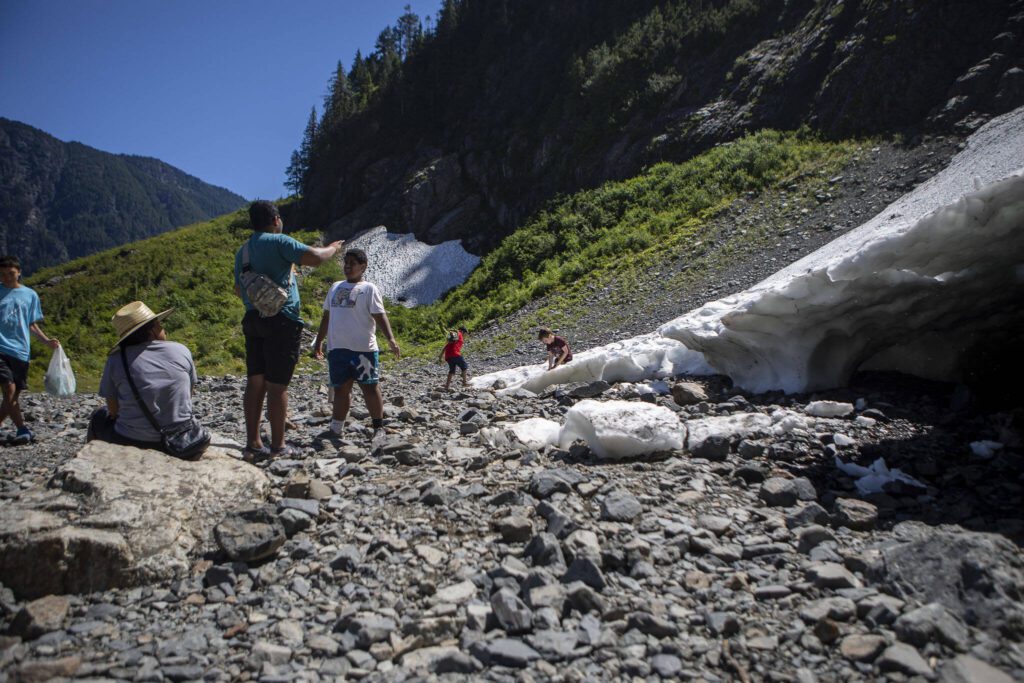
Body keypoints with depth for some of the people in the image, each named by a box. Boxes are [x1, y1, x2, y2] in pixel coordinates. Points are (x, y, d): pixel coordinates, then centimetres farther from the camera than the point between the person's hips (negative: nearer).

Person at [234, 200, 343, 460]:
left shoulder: (242, 251, 16)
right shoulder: (278, 242, -8)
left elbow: (238, 289, 24)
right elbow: (314, 257, -17)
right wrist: (332, 249, 3)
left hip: (252, 320, 8)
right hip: (281, 321, -7)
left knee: (255, 382, 8)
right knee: (277, 385, -4)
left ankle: (253, 444, 11)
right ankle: (277, 446, 2)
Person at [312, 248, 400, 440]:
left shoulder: (368, 289, 0)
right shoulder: (335, 287, 18)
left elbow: (380, 315, -9)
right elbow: (327, 316, 23)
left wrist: (391, 339, -22)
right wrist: (319, 342, 21)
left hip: (363, 348, -5)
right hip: (337, 348, 5)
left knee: (370, 388, -1)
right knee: (341, 389, 10)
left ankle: (378, 428, 7)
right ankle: (336, 429, 17)